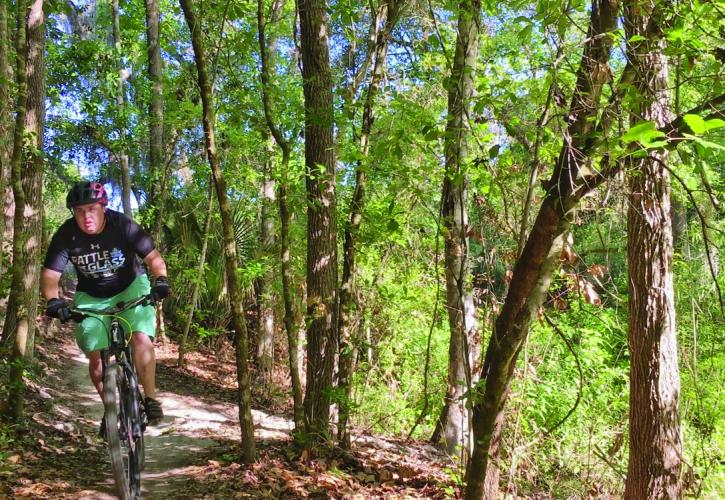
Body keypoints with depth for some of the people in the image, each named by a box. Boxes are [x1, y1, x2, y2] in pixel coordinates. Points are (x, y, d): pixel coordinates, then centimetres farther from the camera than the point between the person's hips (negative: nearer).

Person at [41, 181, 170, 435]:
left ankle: (150, 398, -7)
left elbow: (153, 257, -22)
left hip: (130, 288, -2)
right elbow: (50, 274, -19)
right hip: (92, 297, 2)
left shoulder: (122, 225, -23)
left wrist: (161, 279, -42)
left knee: (141, 339, -24)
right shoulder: (66, 235, -19)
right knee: (95, 356, -7)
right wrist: (53, 300, -38)